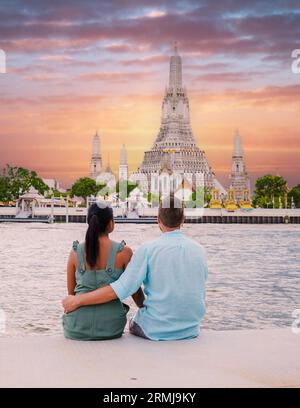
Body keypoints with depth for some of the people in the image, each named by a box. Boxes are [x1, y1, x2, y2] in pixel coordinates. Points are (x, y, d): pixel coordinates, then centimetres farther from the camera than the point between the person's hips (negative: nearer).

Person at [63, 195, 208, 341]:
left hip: (156, 330, -4)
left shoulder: (148, 250, -16)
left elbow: (121, 289, -19)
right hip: (191, 331, 4)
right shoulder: (199, 250, -3)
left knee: (134, 323, 30)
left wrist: (77, 300, -12)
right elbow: (199, 292, 8)